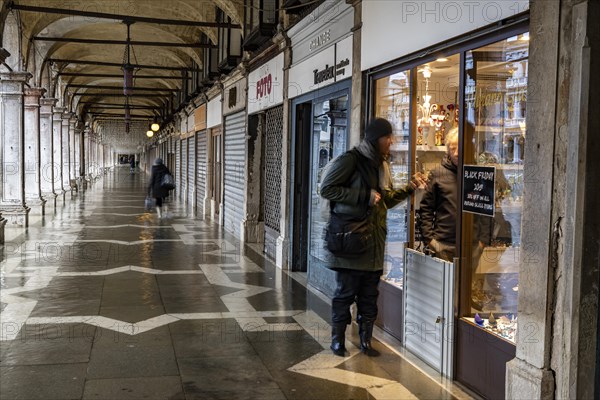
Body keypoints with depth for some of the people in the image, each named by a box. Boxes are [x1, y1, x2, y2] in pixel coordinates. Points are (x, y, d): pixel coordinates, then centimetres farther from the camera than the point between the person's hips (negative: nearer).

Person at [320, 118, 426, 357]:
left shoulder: (382, 164, 15)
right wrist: (364, 196, -18)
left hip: (374, 239, 7)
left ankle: (365, 340, 23)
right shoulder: (351, 160, -11)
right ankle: (337, 339, 18)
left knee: (369, 295, 12)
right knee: (345, 292, 3)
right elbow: (327, 188, -15)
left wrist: (409, 188, 7)